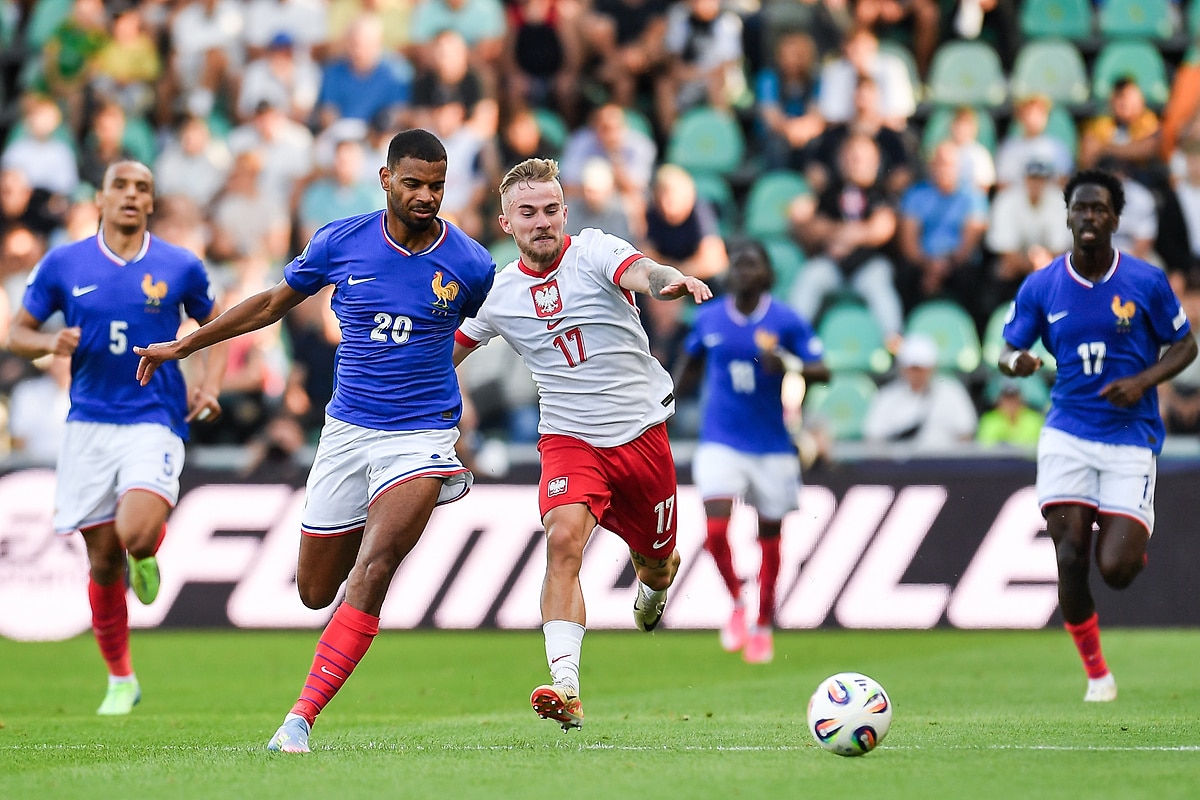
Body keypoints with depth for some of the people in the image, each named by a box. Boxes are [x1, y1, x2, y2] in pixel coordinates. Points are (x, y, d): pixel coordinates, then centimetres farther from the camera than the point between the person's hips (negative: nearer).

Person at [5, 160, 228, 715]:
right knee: (104, 560, 4)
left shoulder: (180, 267, 1)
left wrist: (209, 385, 0)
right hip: (89, 424, 2)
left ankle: (147, 553, 15)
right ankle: (120, 680, 22)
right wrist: (51, 342, -13)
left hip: (155, 422, -2)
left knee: (137, 535, -25)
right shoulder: (62, 265, 2)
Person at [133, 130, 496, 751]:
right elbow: (274, 303, 13)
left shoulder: (470, 265, -6)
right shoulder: (340, 242, -3)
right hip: (346, 432, 3)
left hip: (421, 435, -3)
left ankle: (299, 720, -26)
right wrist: (182, 347, 17)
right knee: (316, 593, 11)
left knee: (372, 570, -25)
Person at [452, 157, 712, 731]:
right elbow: (453, 347, 19)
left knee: (657, 563, 13)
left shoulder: (593, 251, -10)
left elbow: (639, 272, -33)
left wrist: (671, 282, -55)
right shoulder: (500, 293, 0)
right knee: (563, 538, -26)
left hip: (641, 431, 0)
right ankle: (565, 688, -34)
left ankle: (653, 581, 54)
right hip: (569, 440, 0)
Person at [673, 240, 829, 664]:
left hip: (772, 446, -1)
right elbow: (690, 362, 20)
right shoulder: (709, 319, 1)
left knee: (769, 536, 8)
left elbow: (822, 371, -10)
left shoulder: (787, 322, -7)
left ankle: (763, 627, 25)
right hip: (721, 442, 1)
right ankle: (737, 605, 8)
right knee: (716, 531, -17)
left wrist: (788, 366, -28)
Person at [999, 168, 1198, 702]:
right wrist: (1016, 362, -19)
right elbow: (1008, 350, 6)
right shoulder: (1041, 287, 0)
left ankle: (1135, 541, 28)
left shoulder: (1146, 282, -4)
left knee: (1115, 570, -11)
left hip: (1131, 440, -1)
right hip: (1066, 435, 1)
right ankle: (1096, 674, 8)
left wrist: (1144, 381, -12)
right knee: (1071, 560, -10)